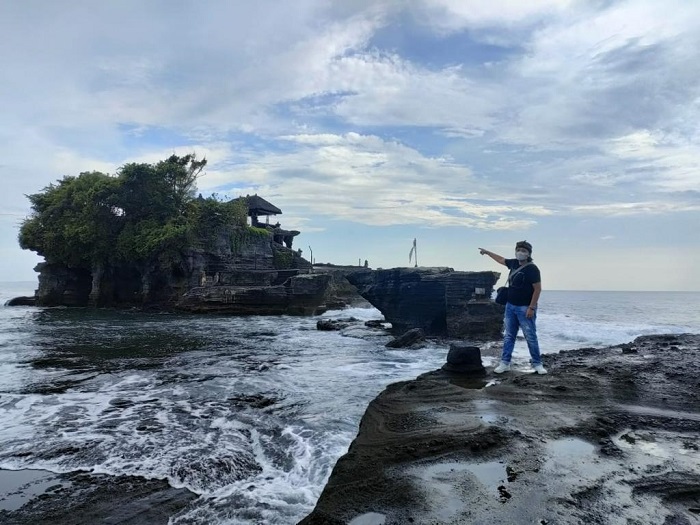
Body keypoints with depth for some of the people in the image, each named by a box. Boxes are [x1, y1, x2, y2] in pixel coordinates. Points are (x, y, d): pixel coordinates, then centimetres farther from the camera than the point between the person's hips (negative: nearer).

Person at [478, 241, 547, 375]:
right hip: (510, 306, 7)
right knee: (508, 336, 8)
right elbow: (501, 259, 26)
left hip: (525, 308, -7)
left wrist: (531, 308, -20)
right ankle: (505, 363, 13)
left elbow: (538, 289, -16)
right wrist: (487, 252, 34)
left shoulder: (532, 269, -14)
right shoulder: (514, 263, 6)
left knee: (531, 337, -2)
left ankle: (537, 364, 10)